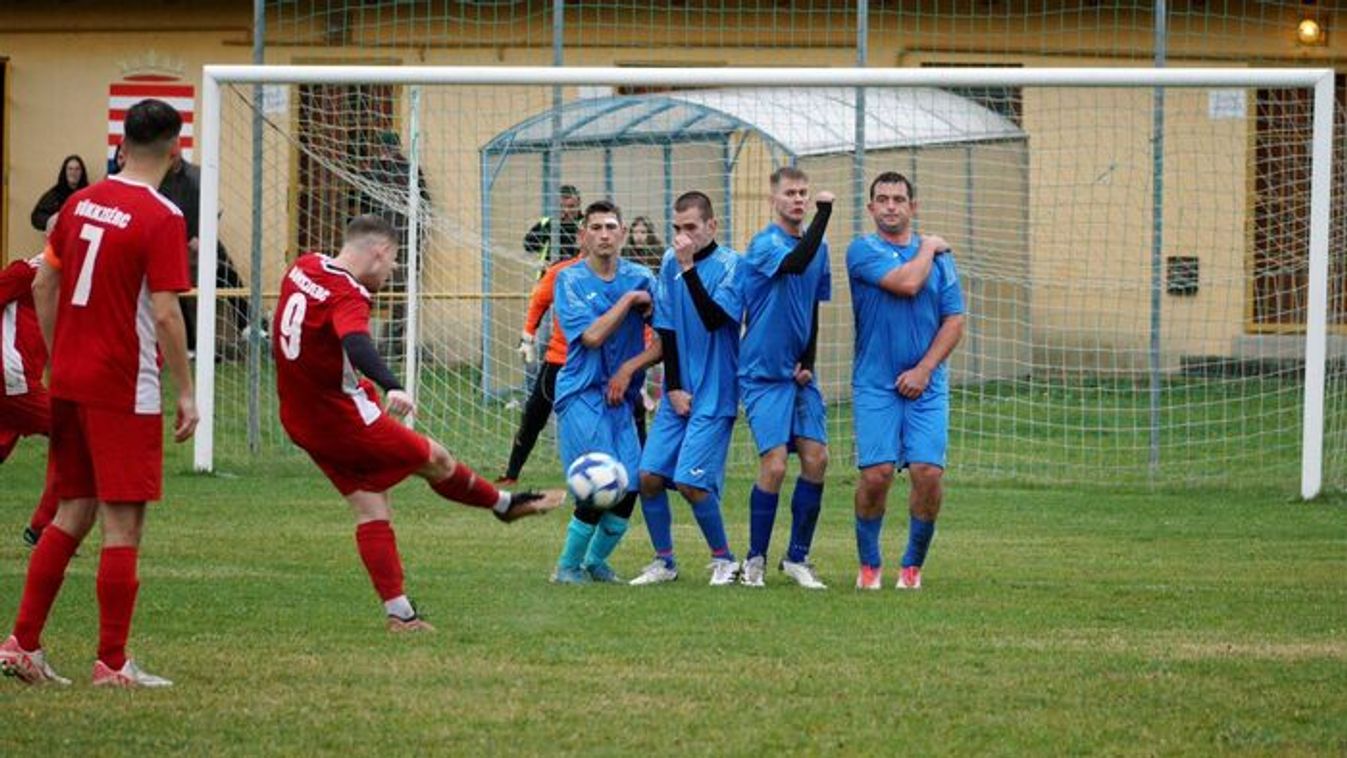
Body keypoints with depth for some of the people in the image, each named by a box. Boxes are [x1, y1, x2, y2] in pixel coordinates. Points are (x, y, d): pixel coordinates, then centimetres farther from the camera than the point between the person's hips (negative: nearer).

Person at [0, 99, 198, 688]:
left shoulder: (81, 202, 8)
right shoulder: (161, 218, -13)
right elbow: (164, 313, -17)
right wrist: (186, 393, -9)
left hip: (69, 380, 7)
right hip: (125, 390, -7)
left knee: (73, 512, 15)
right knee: (123, 524, -1)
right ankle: (113, 664, 1)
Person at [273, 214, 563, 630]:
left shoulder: (303, 267, 1)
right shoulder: (347, 296, -25)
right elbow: (357, 345, -45)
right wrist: (392, 387, -60)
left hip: (300, 420, 9)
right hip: (346, 421, -9)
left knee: (370, 509, 9)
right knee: (436, 460, 12)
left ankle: (398, 611, 6)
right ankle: (504, 504, 35)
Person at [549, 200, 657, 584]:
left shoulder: (640, 277, 7)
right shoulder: (570, 280, -2)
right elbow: (591, 336, -14)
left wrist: (630, 368, -8)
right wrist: (629, 299, -10)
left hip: (621, 398, 4)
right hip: (582, 394, -4)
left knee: (628, 488, -5)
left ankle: (596, 560, 18)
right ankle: (568, 566, 2)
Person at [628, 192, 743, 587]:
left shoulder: (730, 265, -8)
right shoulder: (670, 263, 6)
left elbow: (715, 318, -22)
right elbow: (666, 330, 9)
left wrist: (689, 267, -23)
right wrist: (673, 388, 3)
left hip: (714, 394, -5)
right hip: (678, 392, 5)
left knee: (690, 481, -13)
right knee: (649, 476, -1)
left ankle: (724, 560, 6)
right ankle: (664, 561, 15)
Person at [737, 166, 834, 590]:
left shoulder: (817, 247, 10)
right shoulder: (764, 244, -12)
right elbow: (796, 263, -34)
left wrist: (808, 363, 5)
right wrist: (824, 212, -32)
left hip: (799, 375, 6)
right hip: (763, 375, -6)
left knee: (816, 459, -3)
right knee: (774, 465, -13)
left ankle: (798, 558, 10)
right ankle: (755, 559, 3)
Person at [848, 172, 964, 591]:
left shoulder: (939, 256, 10)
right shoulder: (863, 251, 0)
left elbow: (954, 321, 6)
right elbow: (907, 282, -16)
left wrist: (924, 369, -6)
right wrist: (927, 248, 2)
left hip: (926, 384, 2)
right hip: (876, 384, -2)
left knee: (928, 473, -9)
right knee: (876, 474, -11)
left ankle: (912, 565, 6)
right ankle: (869, 564, 7)